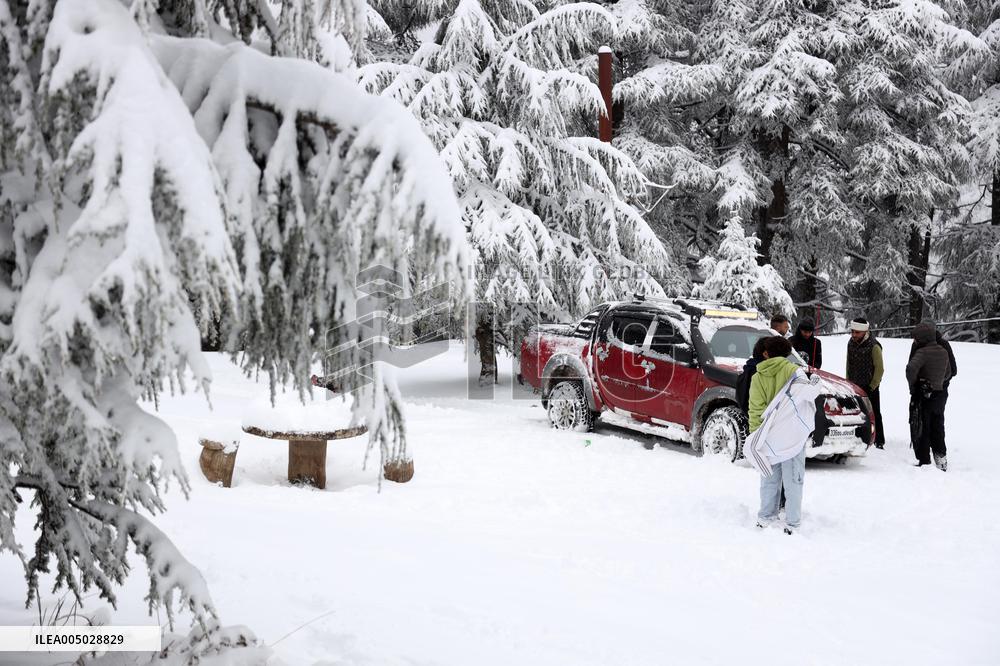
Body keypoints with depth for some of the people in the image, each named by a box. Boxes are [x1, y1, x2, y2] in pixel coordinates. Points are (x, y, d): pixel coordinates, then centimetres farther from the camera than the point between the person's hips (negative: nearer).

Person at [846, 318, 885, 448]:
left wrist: (872, 386, -11)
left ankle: (879, 441, 4)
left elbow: (879, 369, -11)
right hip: (854, 386, 6)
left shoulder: (874, 346, -15)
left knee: (874, 414, -1)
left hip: (870, 387, -6)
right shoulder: (851, 343, 5)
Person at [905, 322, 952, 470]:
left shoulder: (923, 352, -16)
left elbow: (911, 368, -31)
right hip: (940, 394, 7)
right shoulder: (943, 352, 6)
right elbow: (948, 374, 17)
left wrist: (912, 385, -17)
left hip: (924, 396, -7)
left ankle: (924, 462, 4)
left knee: (922, 430, 2)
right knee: (937, 429, 17)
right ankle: (942, 461, 21)